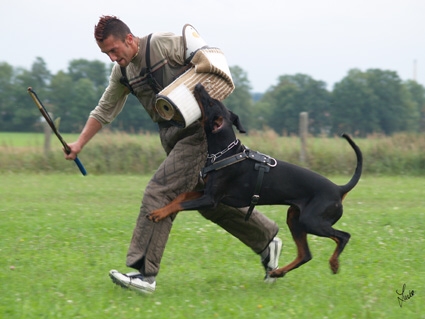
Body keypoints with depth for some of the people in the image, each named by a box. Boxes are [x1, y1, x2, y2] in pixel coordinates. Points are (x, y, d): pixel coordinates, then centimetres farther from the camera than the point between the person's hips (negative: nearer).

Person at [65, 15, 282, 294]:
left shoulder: (164, 44, -12)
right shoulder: (122, 72, 10)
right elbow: (104, 111, 21)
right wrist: (80, 144, 17)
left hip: (199, 131, -8)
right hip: (173, 138, 8)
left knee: (160, 192, -17)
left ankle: (145, 273, -19)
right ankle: (266, 240, 30)